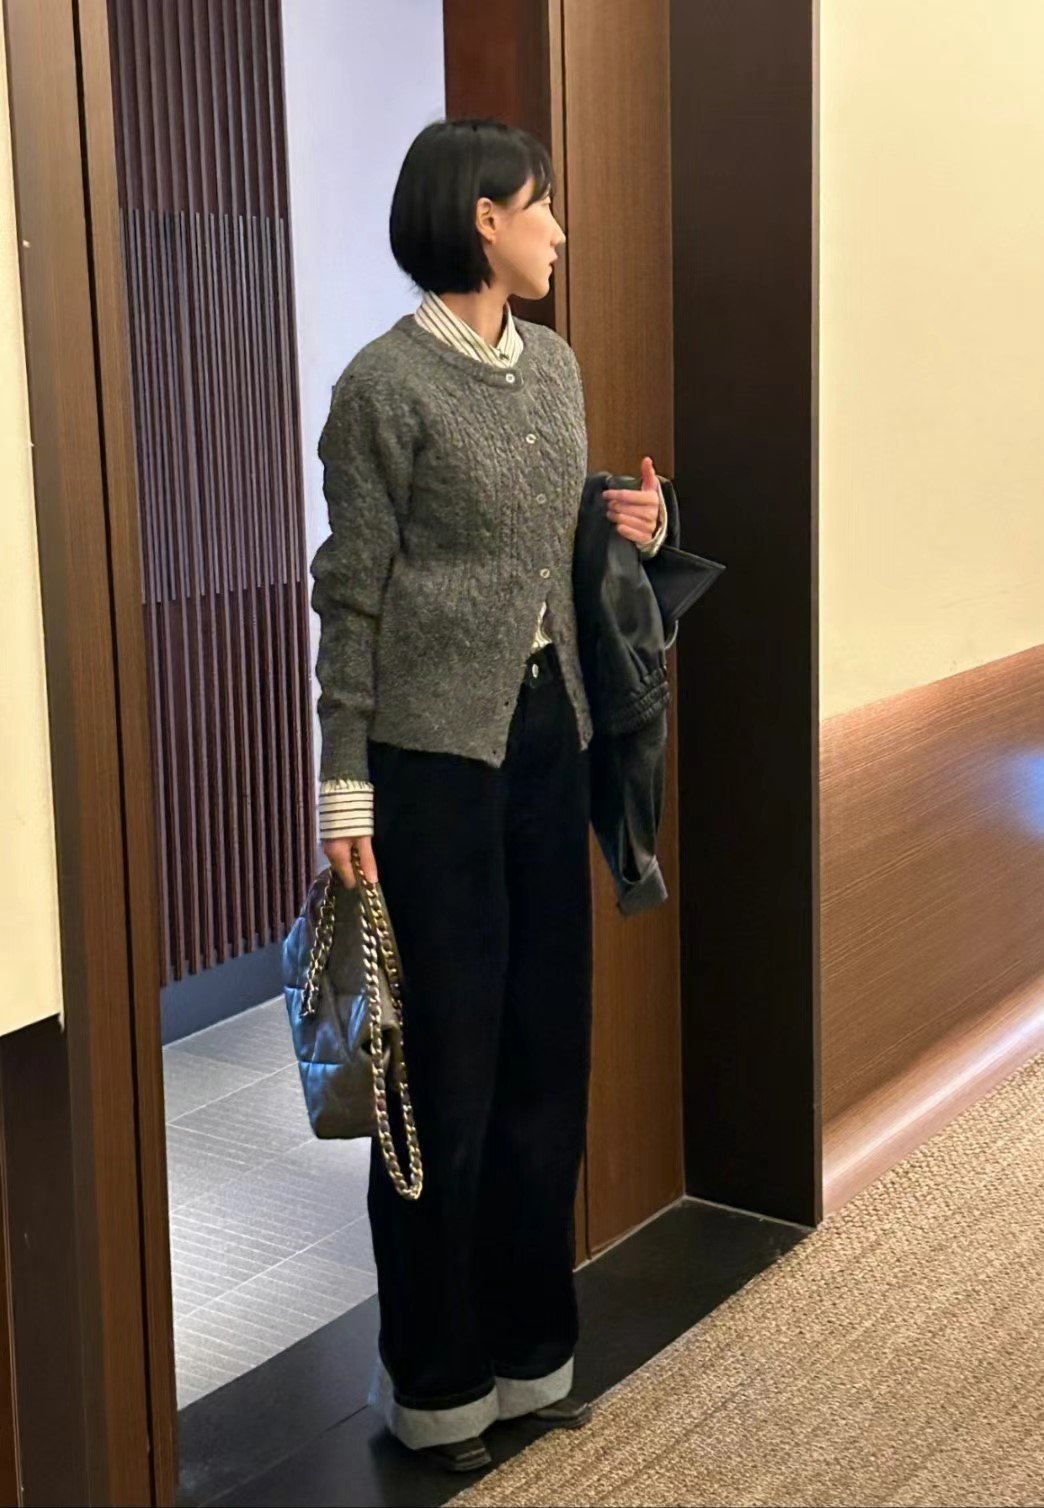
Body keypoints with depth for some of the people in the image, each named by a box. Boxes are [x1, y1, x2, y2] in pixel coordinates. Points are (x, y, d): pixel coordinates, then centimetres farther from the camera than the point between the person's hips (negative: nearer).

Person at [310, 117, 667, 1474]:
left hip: (547, 730, 7)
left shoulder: (555, 363, 10)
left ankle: (528, 1346, 29)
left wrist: (633, 527, 2)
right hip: (435, 751, -7)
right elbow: (352, 594, -10)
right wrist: (346, 785, -12)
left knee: (548, 1048, 12)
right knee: (446, 1067, 2)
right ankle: (436, 1383, 20)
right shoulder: (388, 383, -11)